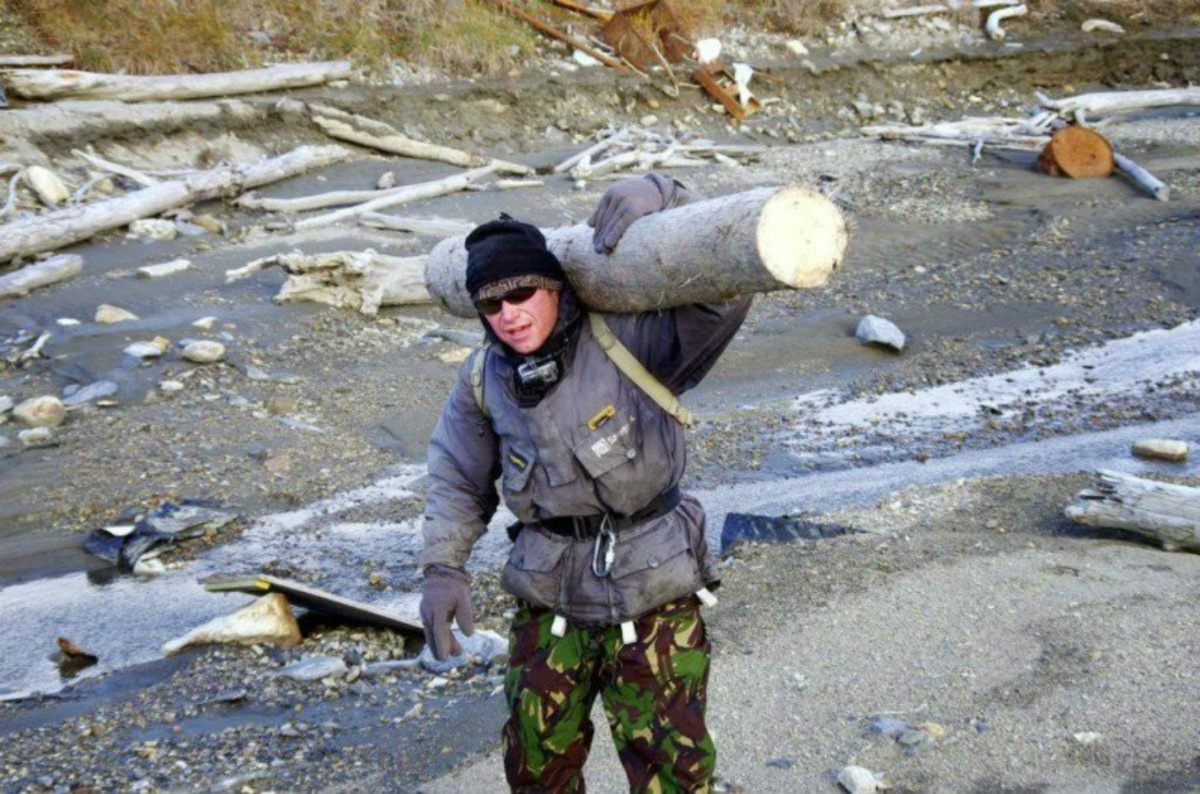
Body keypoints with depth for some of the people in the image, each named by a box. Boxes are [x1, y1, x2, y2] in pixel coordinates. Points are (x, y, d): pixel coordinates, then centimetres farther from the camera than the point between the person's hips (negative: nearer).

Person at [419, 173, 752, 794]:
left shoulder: (628, 342, -16)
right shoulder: (484, 382, -1)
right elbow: (458, 480, 13)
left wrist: (657, 196, -34)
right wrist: (441, 567, 2)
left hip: (653, 602, -4)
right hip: (549, 608, 4)